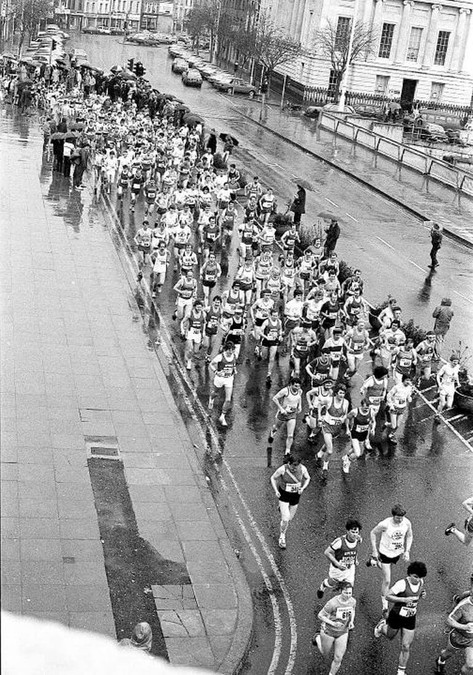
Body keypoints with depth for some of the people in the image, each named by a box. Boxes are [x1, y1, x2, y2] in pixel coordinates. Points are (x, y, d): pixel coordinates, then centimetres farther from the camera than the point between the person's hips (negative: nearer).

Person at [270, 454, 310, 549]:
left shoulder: (302, 469, -17)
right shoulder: (282, 469, -23)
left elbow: (307, 478, 4)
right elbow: (273, 478, -6)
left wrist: (303, 488, -11)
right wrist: (276, 491, -16)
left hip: (296, 495, 3)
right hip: (284, 495, -3)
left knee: (289, 519, 15)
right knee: (285, 519, -12)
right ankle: (282, 537, 16)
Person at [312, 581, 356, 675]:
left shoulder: (353, 601, -16)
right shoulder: (332, 603, -33)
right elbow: (320, 615, -21)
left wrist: (351, 621, -8)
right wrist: (333, 623, -32)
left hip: (342, 633, 3)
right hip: (328, 631, -3)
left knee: (338, 659, 5)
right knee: (325, 653, 22)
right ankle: (318, 638, 51)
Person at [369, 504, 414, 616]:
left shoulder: (407, 523, -19)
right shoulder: (385, 524, -30)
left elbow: (409, 536, 2)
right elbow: (373, 533, -13)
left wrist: (407, 550, -7)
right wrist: (374, 551, -12)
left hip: (397, 553, 5)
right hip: (385, 553, -5)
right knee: (387, 581, -4)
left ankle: (376, 563, 60)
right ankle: (385, 606, 11)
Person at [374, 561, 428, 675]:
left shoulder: (421, 582, -7)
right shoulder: (402, 584, -27)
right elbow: (388, 596, -26)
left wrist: (422, 595, -8)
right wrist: (404, 599, -35)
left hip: (410, 619, 3)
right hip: (397, 617, -3)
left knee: (406, 647, 2)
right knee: (390, 636, 24)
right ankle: (382, 626, 58)